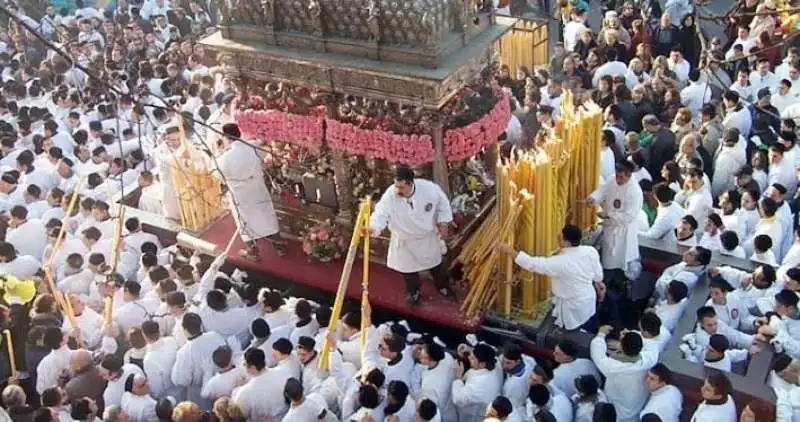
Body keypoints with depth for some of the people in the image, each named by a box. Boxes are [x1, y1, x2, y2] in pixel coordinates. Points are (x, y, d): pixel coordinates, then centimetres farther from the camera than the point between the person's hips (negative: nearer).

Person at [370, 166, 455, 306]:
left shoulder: (429, 188, -29)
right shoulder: (390, 196, -32)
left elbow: (443, 203, -10)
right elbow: (380, 214, -38)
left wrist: (443, 224, -7)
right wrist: (372, 228, -59)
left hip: (428, 236, 1)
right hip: (405, 240, 0)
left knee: (435, 263, 22)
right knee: (408, 267, 19)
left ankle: (443, 286, 51)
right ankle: (413, 291, 48)